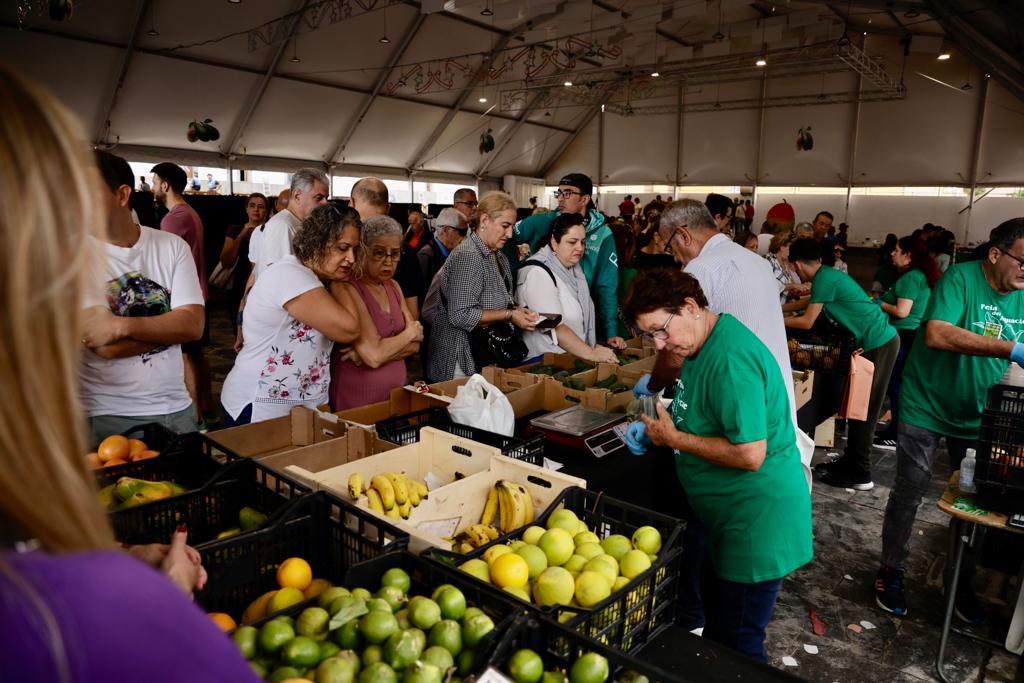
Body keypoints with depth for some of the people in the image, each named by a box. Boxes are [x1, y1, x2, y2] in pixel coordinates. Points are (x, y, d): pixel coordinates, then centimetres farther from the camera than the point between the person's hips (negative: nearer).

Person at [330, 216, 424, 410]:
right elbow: (374, 356, -22)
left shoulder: (393, 287, 8)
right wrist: (409, 333, -6)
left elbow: (415, 344, 1)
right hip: (356, 403, -6)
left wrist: (380, 348, -16)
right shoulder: (344, 288, -15)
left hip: (396, 396, 7)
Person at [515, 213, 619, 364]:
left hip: (576, 356, 8)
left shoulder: (573, 267, 13)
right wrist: (591, 354, -22)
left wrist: (594, 346, 3)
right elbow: (553, 327, -22)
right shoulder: (538, 273, -14)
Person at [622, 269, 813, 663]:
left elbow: (750, 454, -31)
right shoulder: (703, 344, 4)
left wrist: (673, 438, -20)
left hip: (757, 522, -10)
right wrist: (656, 429, 2)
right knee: (716, 620, 28)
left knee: (738, 645, 9)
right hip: (730, 515, 10)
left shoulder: (731, 360, -28)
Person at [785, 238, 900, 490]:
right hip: (879, 339, 9)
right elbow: (813, 303, 28)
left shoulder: (824, 279, -16)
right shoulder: (828, 274, 12)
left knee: (864, 409, -3)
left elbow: (806, 322, -13)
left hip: (878, 343, -9)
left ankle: (860, 475, 4)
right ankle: (850, 460, 23)